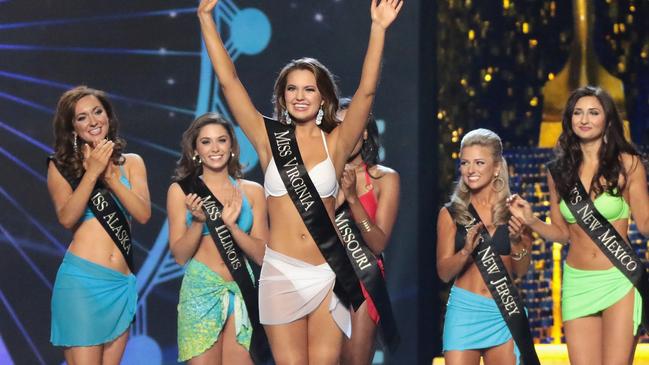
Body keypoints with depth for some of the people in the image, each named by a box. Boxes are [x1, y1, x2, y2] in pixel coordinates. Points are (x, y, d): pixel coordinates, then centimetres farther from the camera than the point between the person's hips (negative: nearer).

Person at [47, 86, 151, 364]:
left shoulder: (131, 163, 12)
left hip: (122, 285, 4)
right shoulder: (61, 166, 4)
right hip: (81, 279, -4)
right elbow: (67, 218, -10)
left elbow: (143, 214, -1)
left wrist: (109, 176, -9)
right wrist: (92, 172, -14)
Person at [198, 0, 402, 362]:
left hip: (328, 276, 0)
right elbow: (229, 81, 1)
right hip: (281, 274, 0)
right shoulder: (270, 140, 5)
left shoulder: (335, 143, 3)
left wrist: (378, 30, -17)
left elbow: (366, 92, -8)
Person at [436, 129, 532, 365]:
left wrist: (516, 240, -14)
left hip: (505, 313, 1)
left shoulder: (514, 211, 3)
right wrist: (466, 251, -18)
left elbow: (521, 271, 3)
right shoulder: (451, 214, 2)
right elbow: (444, 273, 0)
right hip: (464, 309, -1)